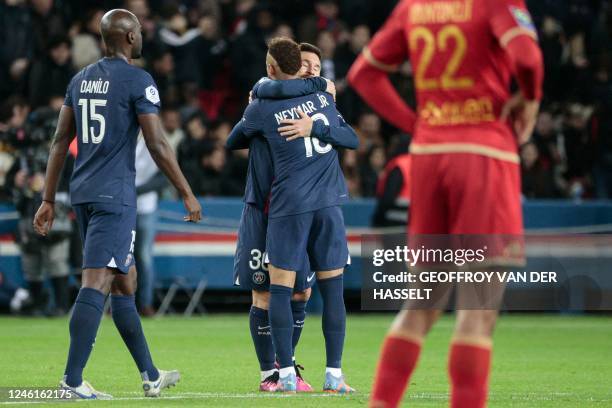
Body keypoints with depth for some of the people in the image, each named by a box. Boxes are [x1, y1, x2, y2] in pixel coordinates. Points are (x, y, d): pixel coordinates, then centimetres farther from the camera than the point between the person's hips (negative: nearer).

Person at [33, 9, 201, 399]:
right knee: (97, 283, -12)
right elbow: (158, 145, -11)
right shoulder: (138, 81, -8)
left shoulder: (81, 80, 13)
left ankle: (151, 376, 24)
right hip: (114, 194, -8)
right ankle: (73, 379, -19)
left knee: (126, 281, 16)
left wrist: (49, 199, 17)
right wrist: (188, 194, -2)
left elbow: (60, 142, 14)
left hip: (82, 192, 8)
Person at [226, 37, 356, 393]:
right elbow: (350, 139, 23)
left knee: (280, 289, 1)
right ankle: (334, 375, 2)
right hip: (329, 203, 3)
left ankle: (287, 375, -6)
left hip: (289, 206, -3)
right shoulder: (324, 96, 9)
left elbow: (233, 142, 17)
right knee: (333, 290, 4)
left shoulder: (262, 109, -1)